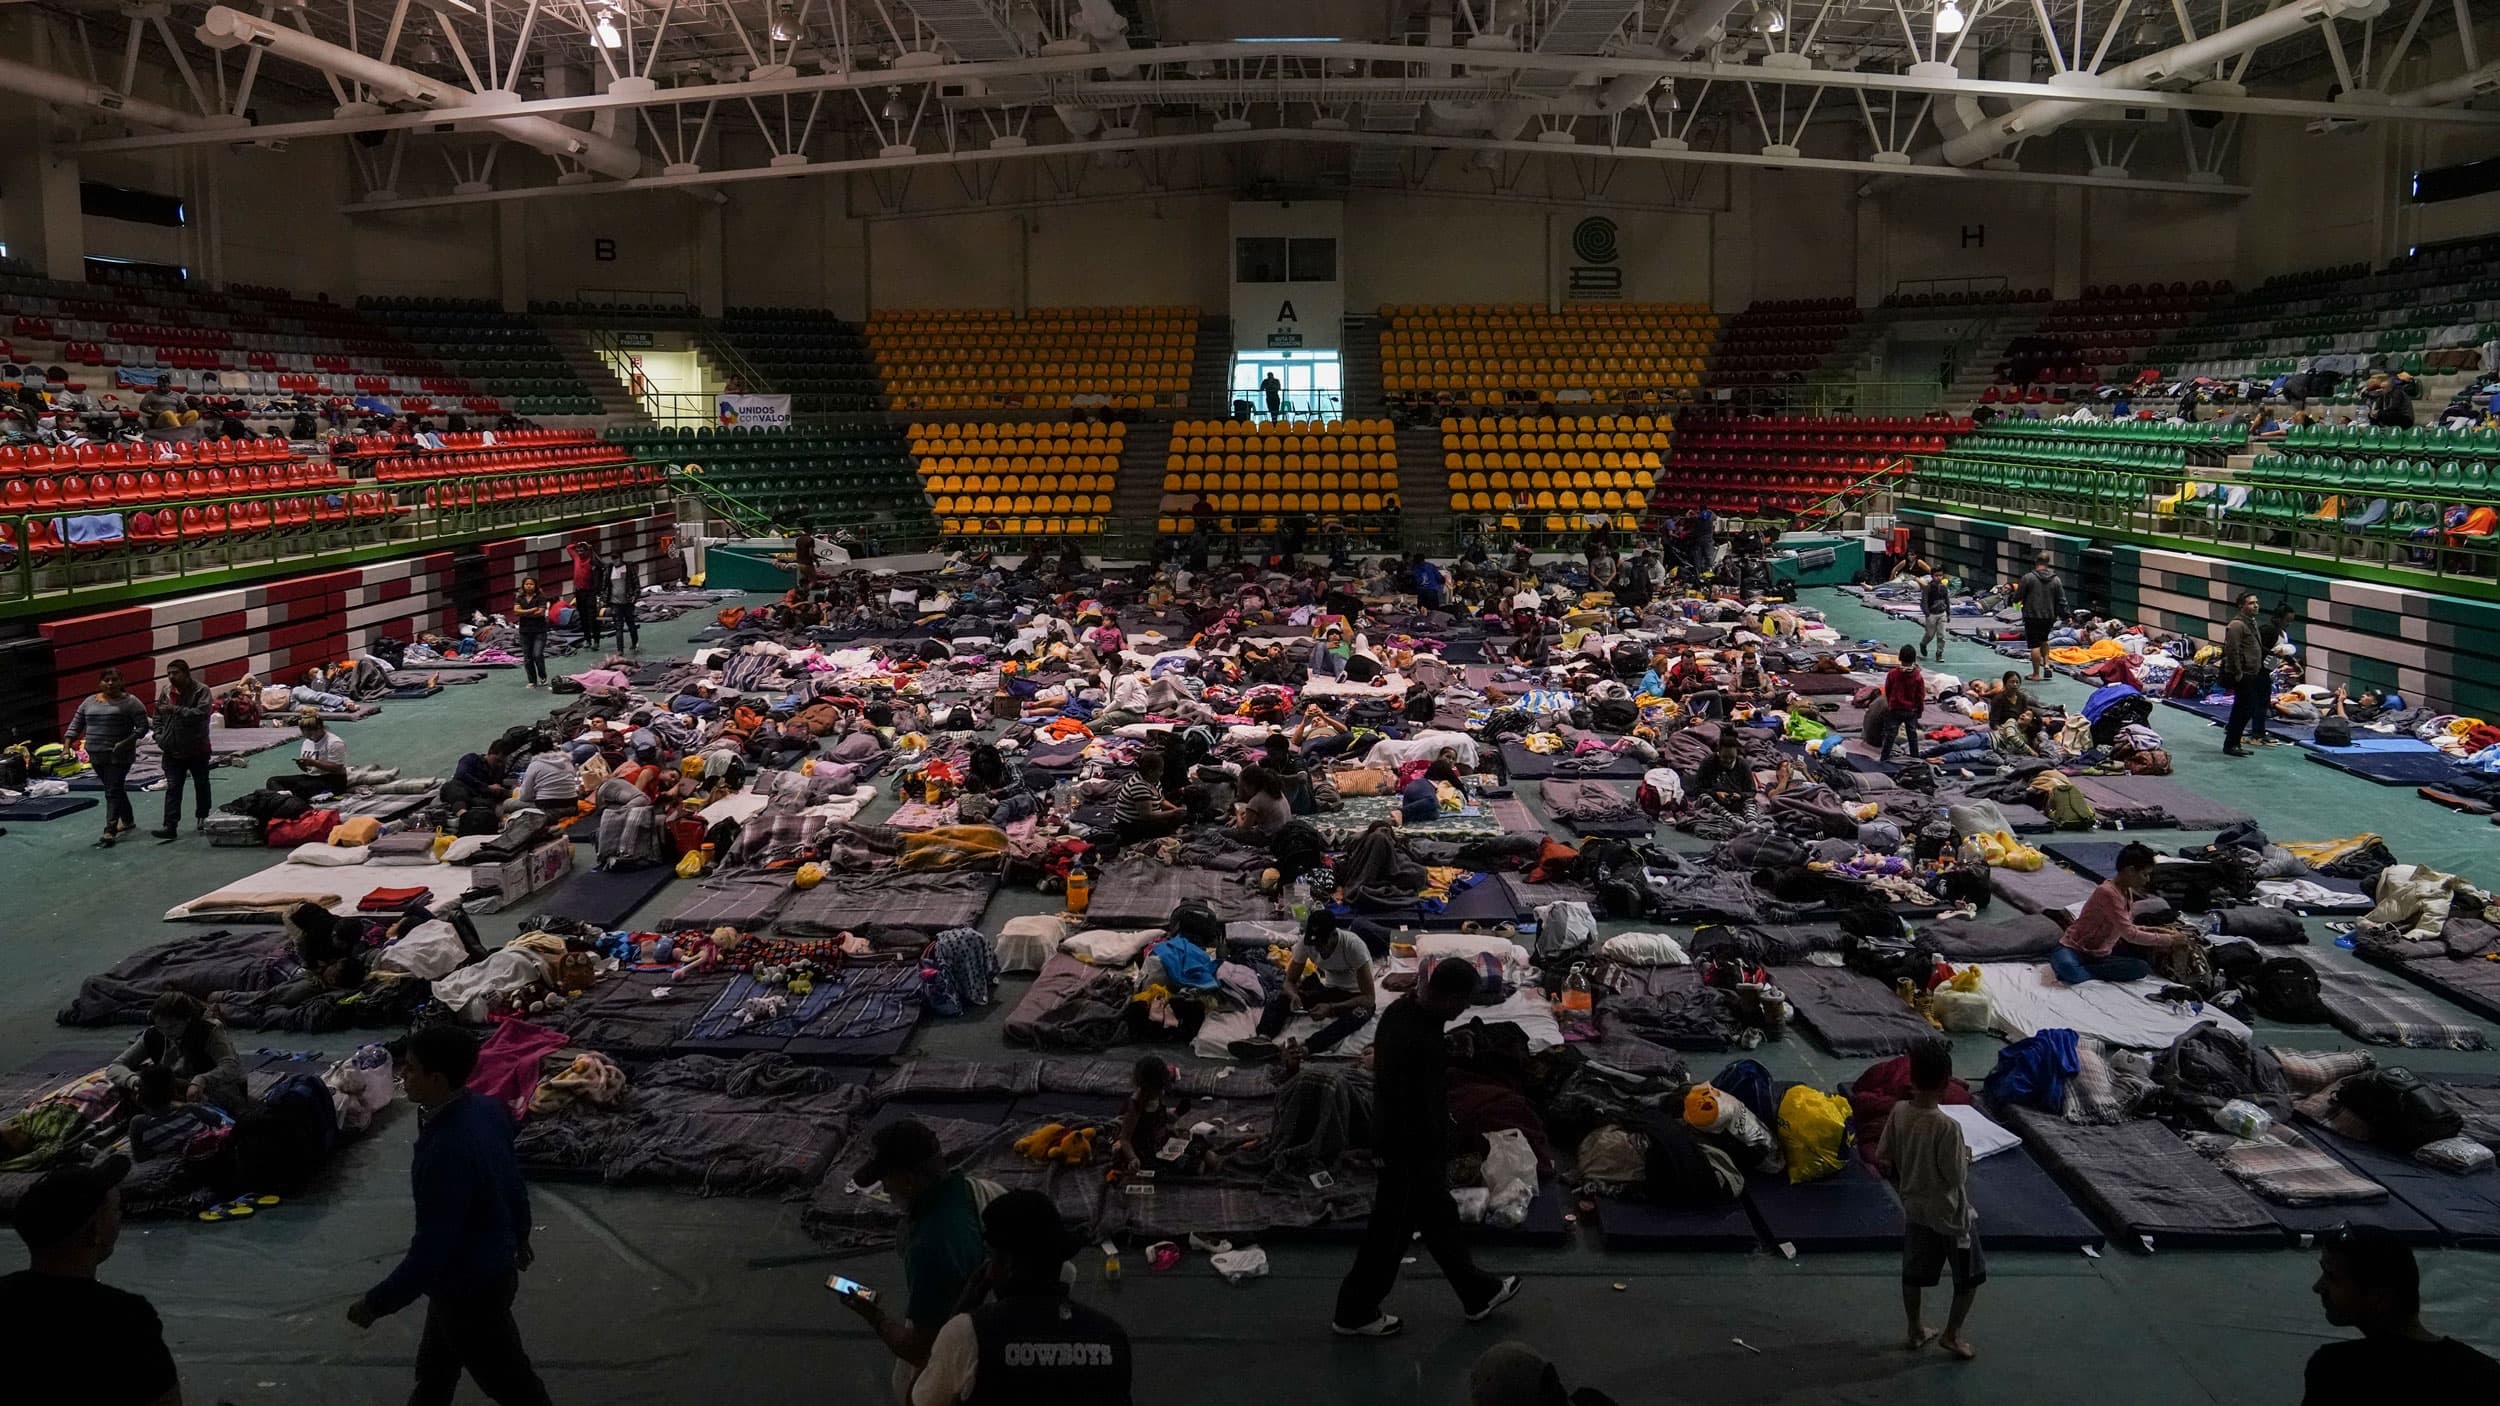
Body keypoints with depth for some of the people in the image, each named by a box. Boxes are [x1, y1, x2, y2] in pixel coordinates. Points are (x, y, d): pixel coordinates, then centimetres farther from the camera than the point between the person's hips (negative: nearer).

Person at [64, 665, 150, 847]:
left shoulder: (130, 702, -6)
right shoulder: (89, 702, 10)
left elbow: (142, 727, -9)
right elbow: (75, 727, 12)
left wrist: (125, 743, -21)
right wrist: (66, 747, -1)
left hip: (119, 756, -6)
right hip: (96, 756, 6)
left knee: (113, 791, -10)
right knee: (115, 789, 17)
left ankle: (110, 832, -13)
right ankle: (128, 821, 32)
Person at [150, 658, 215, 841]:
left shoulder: (201, 690, -13)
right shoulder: (165, 691, 3)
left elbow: (201, 713, -28)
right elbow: (158, 716, 15)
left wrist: (175, 709, -31)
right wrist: (159, 735, 1)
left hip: (197, 749, -3)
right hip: (172, 750, 3)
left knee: (201, 785, 14)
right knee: (173, 789, -3)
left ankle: (202, 818, 33)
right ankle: (171, 827, -7)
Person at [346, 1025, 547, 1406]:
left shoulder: (448, 1151, -37)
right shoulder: (486, 1108, -9)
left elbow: (432, 1249, -30)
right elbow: (513, 1182, 8)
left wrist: (377, 1303, -17)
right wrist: (518, 1235, 24)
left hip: (470, 1287, -9)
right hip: (492, 1263, 9)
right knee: (434, 1367, 28)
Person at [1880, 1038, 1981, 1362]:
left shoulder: (1899, 1112, -12)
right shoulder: (1947, 1127, -30)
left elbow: (1883, 1159, -2)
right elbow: (1956, 1177, -22)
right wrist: (1965, 1157, -3)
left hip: (1914, 1208, 5)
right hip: (1949, 1213, -5)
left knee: (1913, 1271, 21)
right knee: (1970, 1274, 18)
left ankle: (1916, 1331, 34)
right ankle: (1952, 1334, 26)